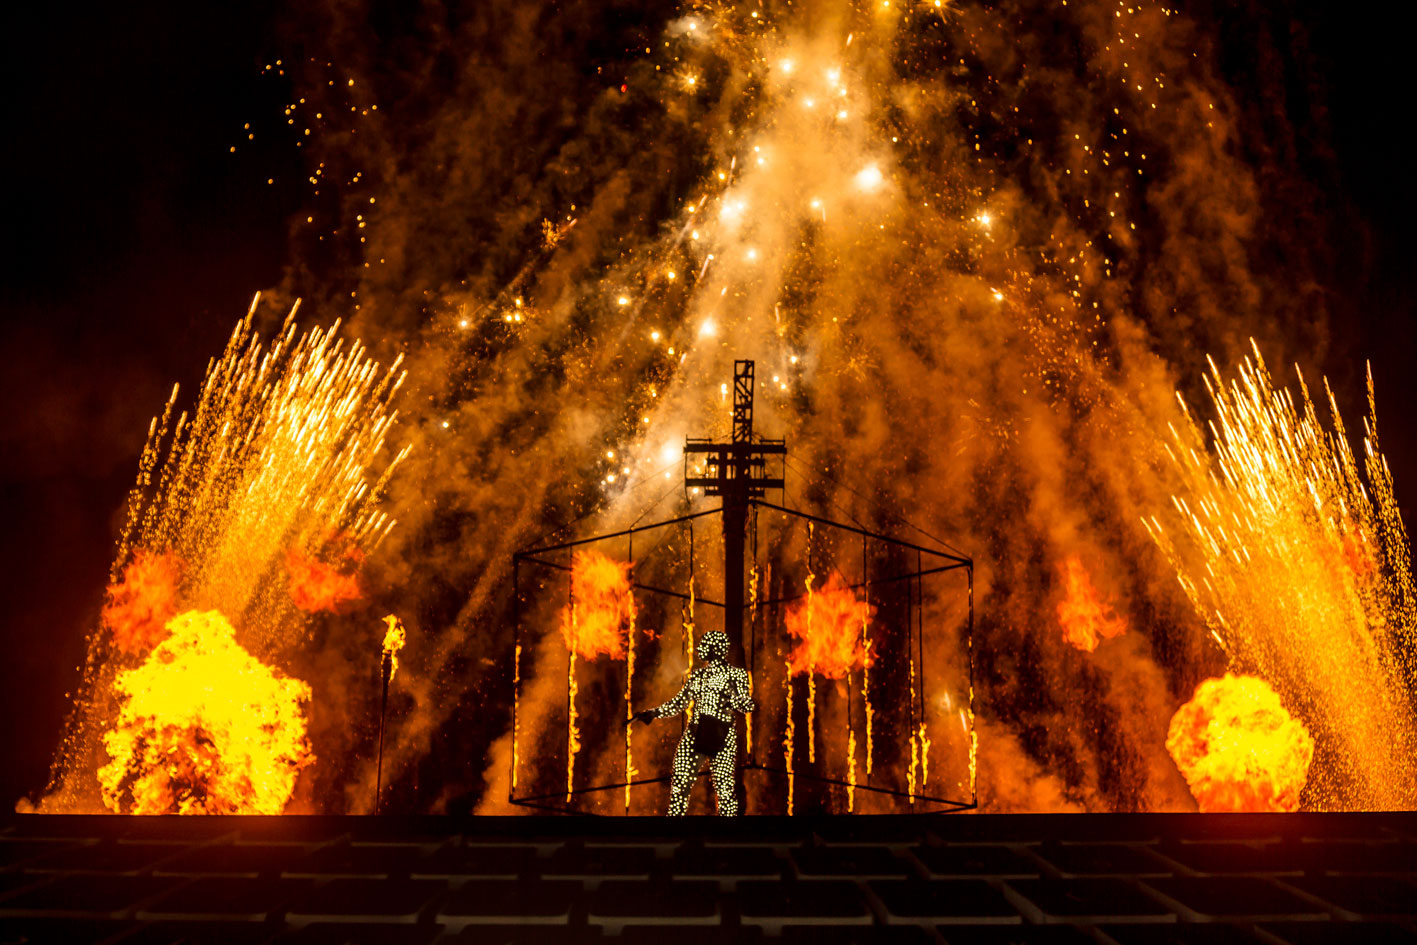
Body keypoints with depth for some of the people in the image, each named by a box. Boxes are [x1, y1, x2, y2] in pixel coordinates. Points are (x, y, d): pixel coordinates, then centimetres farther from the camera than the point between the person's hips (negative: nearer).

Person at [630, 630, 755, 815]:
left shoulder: (735, 674, 4)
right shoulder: (697, 674, 16)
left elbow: (742, 704, 0)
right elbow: (680, 702, 22)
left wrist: (748, 704, -22)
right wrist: (653, 713, 18)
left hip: (721, 737, -4)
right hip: (694, 736, 4)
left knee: (724, 786, -8)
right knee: (679, 783, -1)